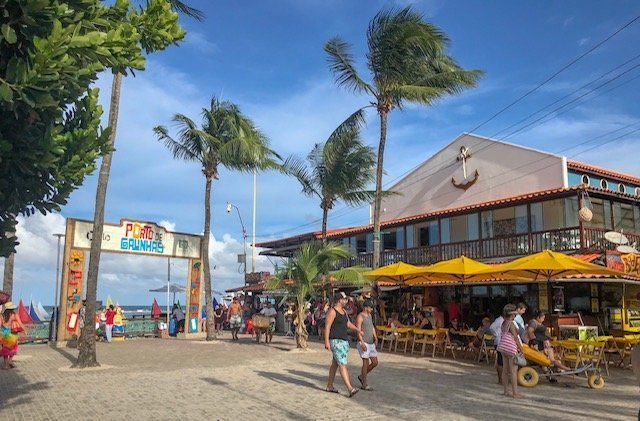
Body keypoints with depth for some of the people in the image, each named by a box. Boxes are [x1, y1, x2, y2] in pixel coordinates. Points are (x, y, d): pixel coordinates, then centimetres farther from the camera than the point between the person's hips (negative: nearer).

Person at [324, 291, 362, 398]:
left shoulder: (344, 311, 14)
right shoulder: (332, 312, -13)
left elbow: (348, 324, 26)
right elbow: (327, 327, -16)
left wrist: (358, 330, 17)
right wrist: (326, 341, -22)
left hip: (344, 340, 9)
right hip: (336, 341, -9)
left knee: (335, 364, 15)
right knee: (343, 365, -13)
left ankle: (329, 386, 24)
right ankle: (350, 389, -17)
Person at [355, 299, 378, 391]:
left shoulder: (369, 315, 14)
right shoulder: (360, 317, -12)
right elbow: (358, 331, -17)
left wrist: (375, 337, 4)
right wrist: (362, 343, -23)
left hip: (371, 343, 8)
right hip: (363, 343, -8)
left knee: (375, 363, 7)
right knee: (366, 363, -4)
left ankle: (361, 376, 24)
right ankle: (365, 385, 8)